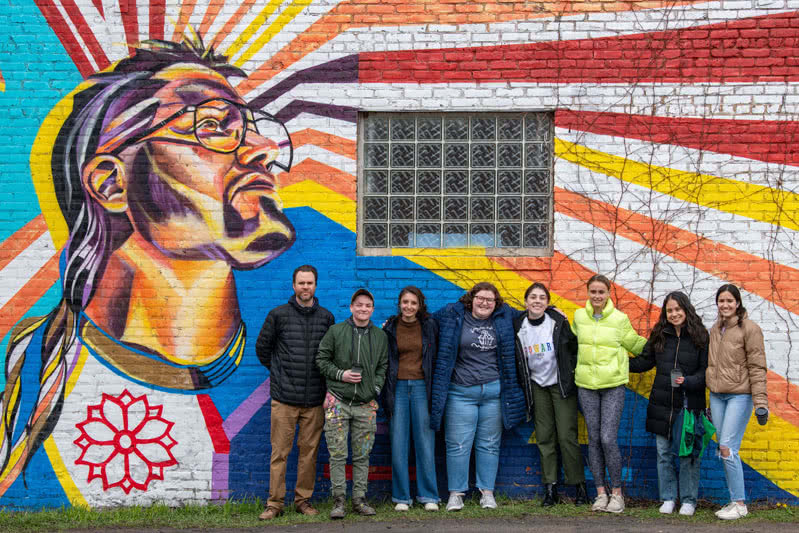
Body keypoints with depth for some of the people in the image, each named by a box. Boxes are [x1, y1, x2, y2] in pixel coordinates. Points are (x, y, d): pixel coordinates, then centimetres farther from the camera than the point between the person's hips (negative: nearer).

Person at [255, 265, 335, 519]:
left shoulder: (326, 317, 7)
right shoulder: (278, 315, 1)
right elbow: (262, 347, 12)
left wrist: (325, 381, 12)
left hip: (315, 399, 2)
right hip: (284, 397, -2)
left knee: (309, 451, 7)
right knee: (280, 451, 1)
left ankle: (303, 499, 18)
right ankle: (275, 503, 8)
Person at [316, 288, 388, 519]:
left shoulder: (380, 336, 9)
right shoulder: (335, 331, 1)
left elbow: (383, 367, 15)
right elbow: (321, 359, 4)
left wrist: (376, 388, 1)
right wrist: (341, 374, -8)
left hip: (366, 404, 2)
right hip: (338, 401, -2)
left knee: (362, 456, 6)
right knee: (338, 454, -2)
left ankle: (359, 499, 14)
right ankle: (339, 500, 6)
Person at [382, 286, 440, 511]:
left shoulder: (429, 326, 4)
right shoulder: (389, 327, 5)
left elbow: (437, 357, 8)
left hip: (422, 386, 0)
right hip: (398, 387, 1)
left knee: (425, 441, 1)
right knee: (398, 443, 1)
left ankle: (429, 495, 9)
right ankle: (401, 497, 9)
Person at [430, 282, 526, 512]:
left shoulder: (505, 317, 8)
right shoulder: (452, 315, 2)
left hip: (494, 390, 2)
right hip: (461, 392, -2)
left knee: (489, 444, 7)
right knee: (458, 444, -1)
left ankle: (487, 491, 15)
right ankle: (456, 493, 7)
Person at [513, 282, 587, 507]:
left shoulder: (558, 322, -8)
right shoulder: (518, 327, -1)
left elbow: (574, 347, 2)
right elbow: (517, 361, 10)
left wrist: (572, 372, -4)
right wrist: (523, 387, 7)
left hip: (562, 385, -3)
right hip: (537, 386, 3)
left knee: (567, 436, -6)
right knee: (544, 438, 3)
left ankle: (579, 486, 4)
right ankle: (550, 488, 8)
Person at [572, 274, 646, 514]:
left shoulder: (620, 319, -3)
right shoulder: (579, 316, 5)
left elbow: (635, 344, 7)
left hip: (613, 385, -3)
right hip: (586, 385, 3)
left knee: (608, 439, -10)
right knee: (594, 440, 6)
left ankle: (617, 492, 5)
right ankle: (601, 493, 16)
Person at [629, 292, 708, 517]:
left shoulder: (700, 337, -4)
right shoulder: (659, 336, 7)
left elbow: (706, 370, -4)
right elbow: (644, 361, 15)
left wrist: (688, 382, -20)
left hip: (688, 405, -3)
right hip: (662, 405, 3)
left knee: (688, 454, 2)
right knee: (664, 453, 8)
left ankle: (688, 500, 15)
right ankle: (668, 498, 19)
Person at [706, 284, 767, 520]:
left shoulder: (749, 329, -7)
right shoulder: (715, 330, 13)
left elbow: (757, 367, -10)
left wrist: (760, 402, -15)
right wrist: (710, 402, 20)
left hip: (739, 395, -7)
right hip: (717, 396, 7)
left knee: (727, 448, -13)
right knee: (724, 450, 6)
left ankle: (740, 503, -3)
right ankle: (735, 501, 14)